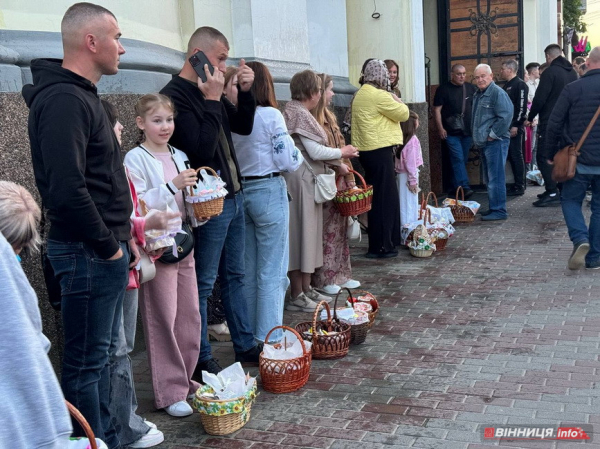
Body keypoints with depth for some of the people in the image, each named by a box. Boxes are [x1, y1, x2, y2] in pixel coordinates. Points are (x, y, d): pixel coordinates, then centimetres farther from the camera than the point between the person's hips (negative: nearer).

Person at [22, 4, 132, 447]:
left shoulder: (82, 96, 15)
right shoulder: (64, 100, -17)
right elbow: (67, 190, -26)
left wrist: (119, 240, 13)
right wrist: (108, 246, -15)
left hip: (105, 250, 10)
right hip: (88, 254, -10)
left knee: (103, 352, 18)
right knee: (86, 361, 1)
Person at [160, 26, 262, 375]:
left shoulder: (208, 91, 11)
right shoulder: (175, 95, -16)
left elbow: (244, 127, 19)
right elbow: (201, 150, -24)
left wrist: (245, 92, 4)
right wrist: (211, 101, -20)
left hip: (234, 195, 9)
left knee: (235, 275, 17)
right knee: (204, 283, 1)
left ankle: (246, 346, 29)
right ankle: (202, 360, 13)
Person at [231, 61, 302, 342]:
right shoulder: (271, 116, -11)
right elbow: (288, 162, -12)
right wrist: (297, 156, 9)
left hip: (240, 191, 6)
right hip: (269, 192, -6)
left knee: (248, 270, 15)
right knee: (271, 272, 2)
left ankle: (250, 335, 25)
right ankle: (269, 337, 7)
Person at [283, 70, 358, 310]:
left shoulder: (297, 112, 15)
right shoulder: (300, 114, -14)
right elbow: (316, 152, -18)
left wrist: (338, 160, 14)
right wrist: (342, 152, -3)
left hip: (306, 180, 10)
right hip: (301, 181, -10)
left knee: (308, 231, 13)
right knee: (301, 231, -4)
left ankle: (306, 288, 21)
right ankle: (296, 296, 4)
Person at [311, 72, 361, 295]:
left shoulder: (329, 116, 16)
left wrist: (350, 179, 14)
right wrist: (337, 164, -17)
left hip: (340, 182, 9)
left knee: (340, 229, 13)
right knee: (326, 231, -2)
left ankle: (341, 274, 23)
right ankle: (323, 279, 8)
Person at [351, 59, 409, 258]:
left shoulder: (361, 94, 15)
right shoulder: (379, 95, -15)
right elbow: (403, 114, -8)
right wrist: (395, 99, 6)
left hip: (368, 150, 10)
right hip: (380, 151, -10)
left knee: (377, 197, 16)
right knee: (384, 198, -4)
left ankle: (382, 242, 25)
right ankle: (381, 246, 1)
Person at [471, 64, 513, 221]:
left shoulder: (497, 93, -13)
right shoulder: (478, 94, 17)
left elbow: (506, 116, -22)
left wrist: (493, 135, -17)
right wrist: (477, 137, 19)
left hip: (496, 142, -10)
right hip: (483, 142, 10)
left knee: (495, 178, -8)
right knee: (491, 177, 15)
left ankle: (499, 211, -4)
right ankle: (494, 208, 23)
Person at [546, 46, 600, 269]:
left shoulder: (572, 89, -7)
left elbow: (554, 124, -6)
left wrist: (552, 152, 7)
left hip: (579, 160, -2)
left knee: (570, 200, 14)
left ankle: (580, 239, -11)